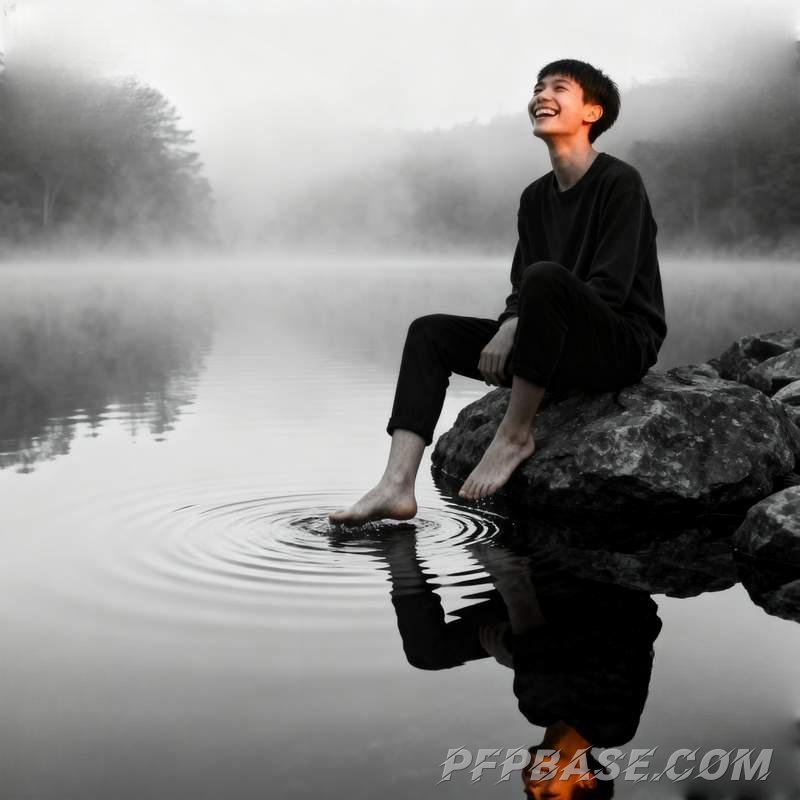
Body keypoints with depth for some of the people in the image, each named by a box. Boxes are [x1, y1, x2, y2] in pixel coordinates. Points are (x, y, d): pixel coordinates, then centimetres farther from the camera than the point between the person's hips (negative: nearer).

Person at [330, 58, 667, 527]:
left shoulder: (621, 182, -7)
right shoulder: (535, 198, 14)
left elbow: (610, 288, -17)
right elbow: (520, 290, 12)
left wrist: (513, 331, -20)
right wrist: (508, 329, -12)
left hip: (624, 343, -7)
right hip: (562, 353, 7)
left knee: (546, 276, -34)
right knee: (430, 332, -6)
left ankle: (516, 435, -20)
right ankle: (398, 487, -22)